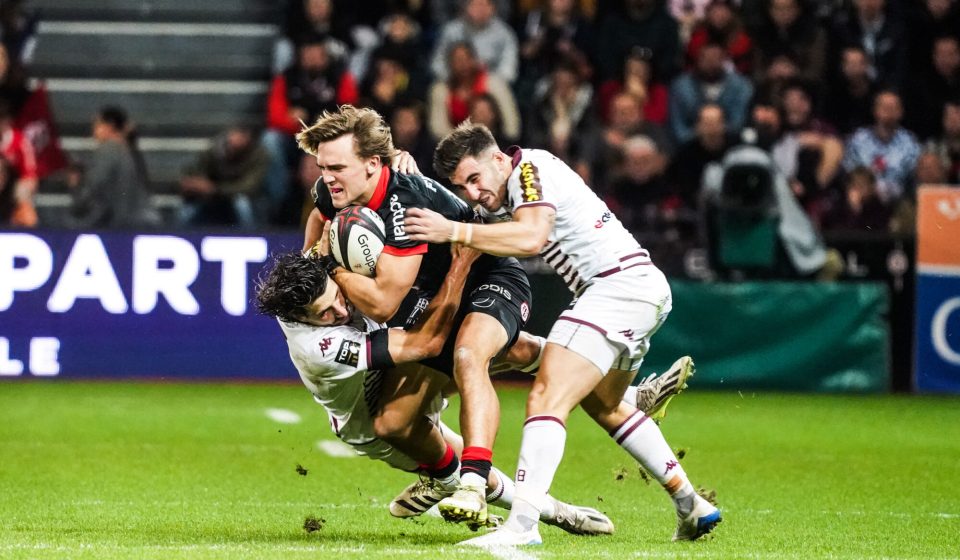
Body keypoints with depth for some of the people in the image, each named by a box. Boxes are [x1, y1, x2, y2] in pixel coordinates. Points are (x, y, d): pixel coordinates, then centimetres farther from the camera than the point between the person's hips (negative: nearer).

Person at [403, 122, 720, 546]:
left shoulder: (530, 169, -12)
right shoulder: (497, 200, 17)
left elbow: (532, 238, -29)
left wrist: (455, 232, -33)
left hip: (621, 284, -11)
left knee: (547, 397, -21)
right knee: (604, 407, 28)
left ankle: (522, 523, -33)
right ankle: (691, 506, 32)